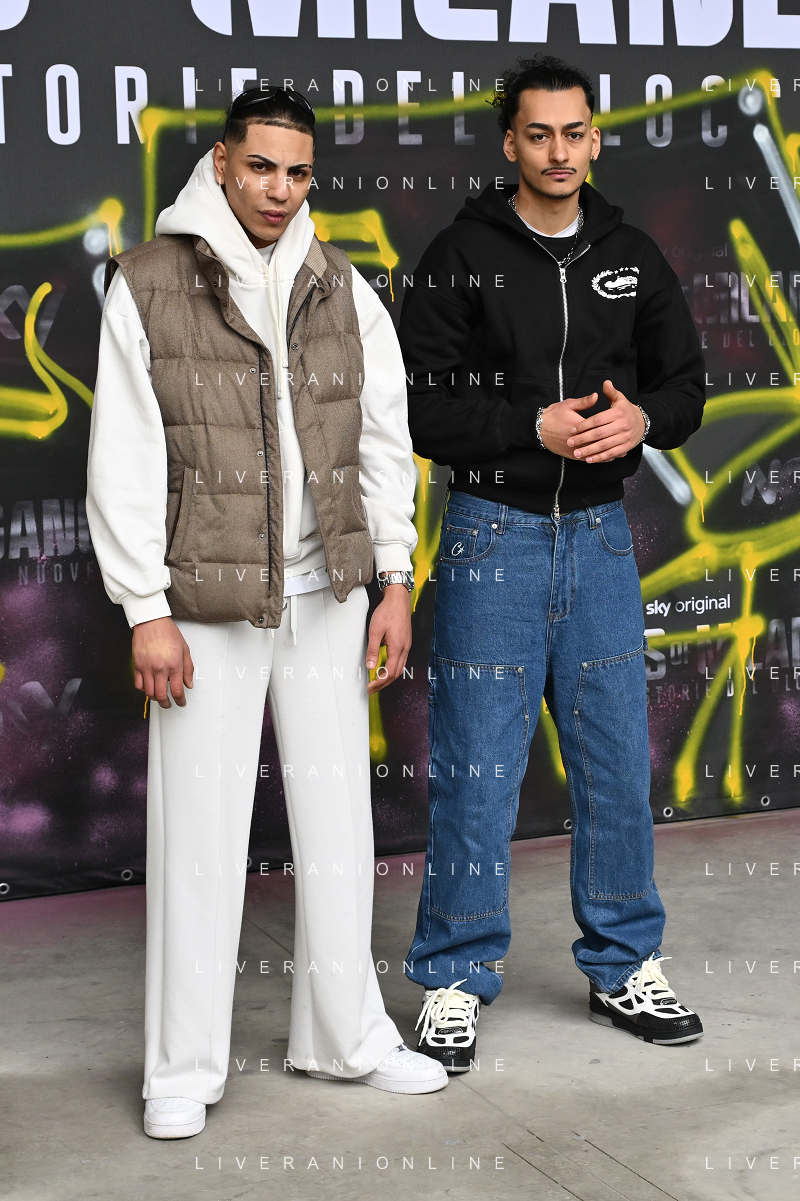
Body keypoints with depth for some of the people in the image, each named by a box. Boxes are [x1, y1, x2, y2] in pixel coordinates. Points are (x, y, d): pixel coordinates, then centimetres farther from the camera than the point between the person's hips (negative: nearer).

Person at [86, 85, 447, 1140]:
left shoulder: (343, 292, 7)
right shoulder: (148, 285, -5)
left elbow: (385, 439, 11)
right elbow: (124, 459, -7)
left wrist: (394, 580, 6)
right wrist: (146, 610, -10)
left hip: (326, 598, 4)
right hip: (207, 605, -4)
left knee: (337, 818, 10)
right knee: (199, 831, 1)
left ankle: (345, 1036, 24)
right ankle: (183, 1069, 13)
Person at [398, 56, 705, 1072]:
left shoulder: (632, 258, 8)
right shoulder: (462, 257, -4)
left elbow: (686, 382, 12)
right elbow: (420, 407, -9)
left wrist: (642, 418, -10)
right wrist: (532, 428, -20)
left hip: (599, 534, 4)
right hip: (494, 531, -4)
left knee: (616, 759, 9)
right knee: (477, 767, 0)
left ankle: (624, 966, 23)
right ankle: (454, 980, 13)